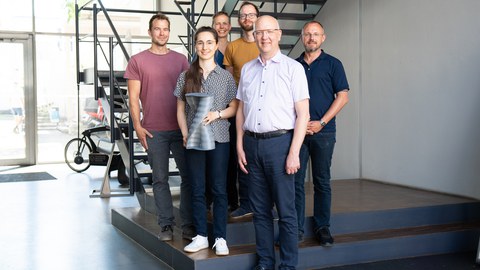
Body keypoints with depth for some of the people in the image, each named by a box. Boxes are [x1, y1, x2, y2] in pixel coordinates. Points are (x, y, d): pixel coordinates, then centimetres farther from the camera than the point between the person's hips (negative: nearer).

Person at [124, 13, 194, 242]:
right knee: (160, 179, 5)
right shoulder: (138, 61, 3)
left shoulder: (180, 60, 9)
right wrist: (137, 126, -6)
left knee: (188, 176, 2)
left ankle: (188, 225, 10)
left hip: (181, 128, 2)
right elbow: (133, 97, 2)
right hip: (154, 130, -2)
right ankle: (166, 225, 12)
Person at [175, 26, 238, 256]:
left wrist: (217, 114, -14)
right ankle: (201, 236, 16)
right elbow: (180, 110, 7)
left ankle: (220, 238, 10)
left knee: (219, 189, 3)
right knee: (197, 189, 7)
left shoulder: (226, 76, 3)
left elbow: (234, 107, 5)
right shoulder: (186, 77, 6)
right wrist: (185, 134, -6)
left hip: (219, 139, -1)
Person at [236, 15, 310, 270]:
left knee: (286, 210, 0)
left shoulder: (293, 68, -1)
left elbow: (303, 113, -5)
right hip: (252, 143, 5)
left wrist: (294, 153, -11)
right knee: (260, 209, 11)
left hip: (279, 142, -4)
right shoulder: (247, 69, 13)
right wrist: (240, 146, 9)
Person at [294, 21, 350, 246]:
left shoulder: (332, 64, 3)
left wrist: (321, 122, -10)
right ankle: (297, 228, 10)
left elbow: (342, 97, -2)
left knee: (322, 181, 5)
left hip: (323, 132, -2)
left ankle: (322, 227, 14)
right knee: (296, 181, 2)